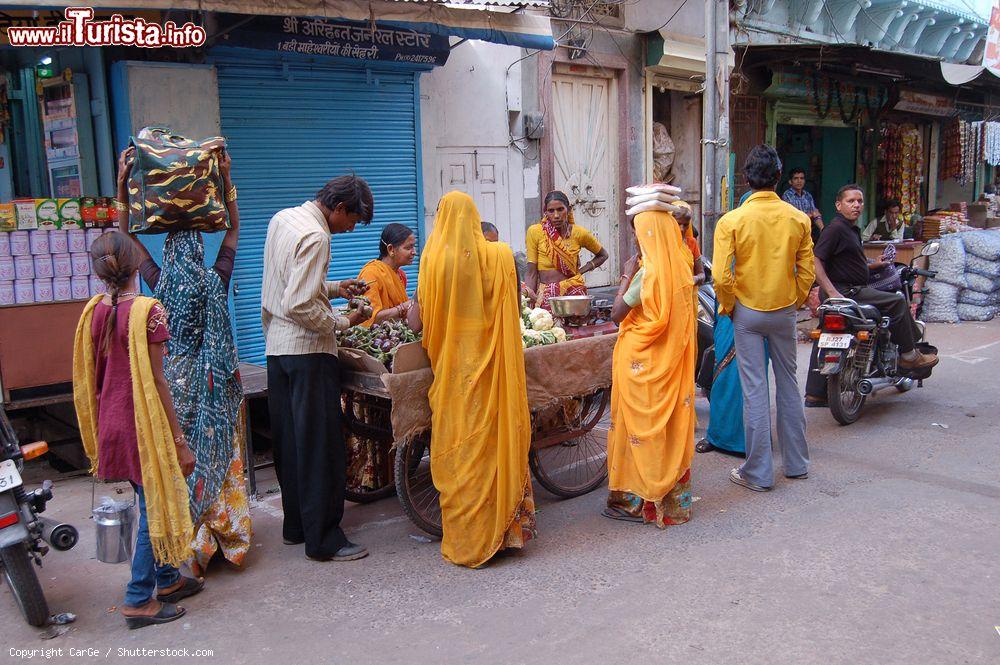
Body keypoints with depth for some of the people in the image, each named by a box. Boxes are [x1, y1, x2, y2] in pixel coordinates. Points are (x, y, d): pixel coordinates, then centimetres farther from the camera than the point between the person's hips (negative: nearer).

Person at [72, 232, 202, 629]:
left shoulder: (94, 311, 2)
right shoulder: (147, 310, -16)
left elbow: (89, 377, 8)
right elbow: (155, 382, -17)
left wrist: (100, 432, 20)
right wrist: (179, 441, -11)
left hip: (110, 425, 7)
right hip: (142, 427, -7)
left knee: (153, 503, 20)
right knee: (153, 508, 6)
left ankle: (167, 578, 34)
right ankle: (139, 600, 13)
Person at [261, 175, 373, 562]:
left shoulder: (282, 219, 10)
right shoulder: (316, 237, -19)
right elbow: (300, 306, -24)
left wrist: (333, 287, 13)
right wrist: (343, 323, -12)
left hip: (277, 345, 10)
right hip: (308, 351, -10)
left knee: (289, 439, 16)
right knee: (320, 446, -2)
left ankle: (296, 525, 27)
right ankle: (323, 539, 5)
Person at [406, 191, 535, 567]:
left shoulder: (434, 260, -7)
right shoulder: (500, 256, -3)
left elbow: (417, 324, -5)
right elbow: (512, 314, 5)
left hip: (453, 371, -1)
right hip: (493, 369, 2)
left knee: (458, 451, 8)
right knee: (496, 443, 12)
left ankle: (465, 543, 18)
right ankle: (500, 531, 24)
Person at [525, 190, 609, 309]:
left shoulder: (579, 233, 2)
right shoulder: (535, 232, -3)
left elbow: (603, 255, 19)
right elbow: (531, 273, -3)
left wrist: (581, 271, 7)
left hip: (574, 291, 1)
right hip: (545, 293, -1)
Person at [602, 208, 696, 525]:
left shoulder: (649, 272, -20)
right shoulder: (680, 266, 3)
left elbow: (616, 313, -16)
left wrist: (626, 275, -8)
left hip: (644, 363, -8)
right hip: (673, 359, 8)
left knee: (641, 425, 3)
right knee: (671, 424, 15)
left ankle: (639, 500, 13)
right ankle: (673, 495, 26)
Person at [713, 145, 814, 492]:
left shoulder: (732, 221, -12)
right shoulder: (798, 218, -3)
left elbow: (722, 277, -15)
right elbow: (806, 272, 0)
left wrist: (728, 307, 1)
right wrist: (795, 303, 15)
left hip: (747, 312, -3)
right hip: (785, 311, 3)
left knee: (754, 390, 2)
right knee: (788, 383, 16)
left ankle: (758, 473, 9)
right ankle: (797, 463, 27)